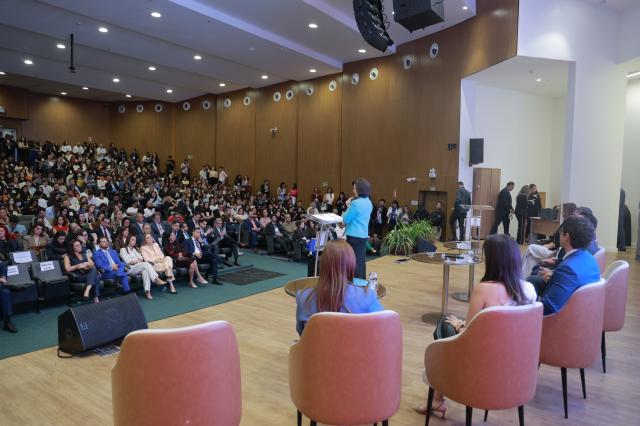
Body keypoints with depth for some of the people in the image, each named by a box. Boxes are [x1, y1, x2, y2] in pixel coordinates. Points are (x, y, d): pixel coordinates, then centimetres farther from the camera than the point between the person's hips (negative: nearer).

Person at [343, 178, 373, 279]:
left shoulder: (356, 203, -19)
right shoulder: (368, 202, 8)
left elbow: (346, 219, -13)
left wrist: (348, 206, -2)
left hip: (354, 235, -8)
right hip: (364, 235, 8)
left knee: (355, 262, 1)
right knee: (361, 260, 16)